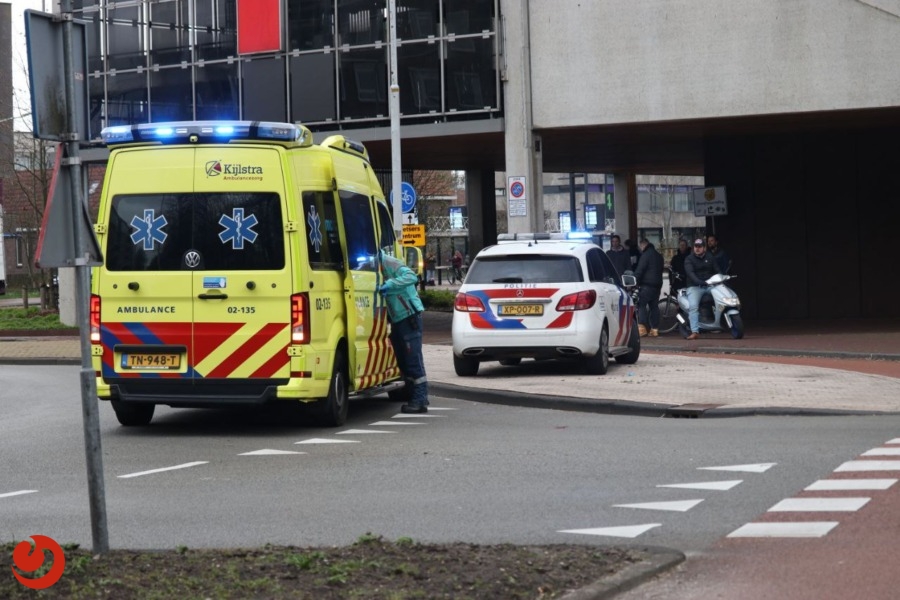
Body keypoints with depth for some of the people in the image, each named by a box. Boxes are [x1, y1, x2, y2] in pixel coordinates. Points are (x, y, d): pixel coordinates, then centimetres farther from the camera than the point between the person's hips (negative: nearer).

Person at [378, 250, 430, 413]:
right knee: (403, 361, 11)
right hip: (397, 319, 10)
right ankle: (418, 398, 17)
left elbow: (411, 277, -30)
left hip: (409, 316, -10)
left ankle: (419, 400, -8)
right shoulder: (381, 267, 12)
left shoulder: (391, 264, -15)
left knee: (413, 359, -9)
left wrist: (388, 285, -34)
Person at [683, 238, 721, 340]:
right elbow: (690, 273, -17)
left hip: (709, 285, 4)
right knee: (693, 306, -25)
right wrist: (699, 282, -34)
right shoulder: (689, 259, 0)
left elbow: (717, 270, 10)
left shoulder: (710, 258, 15)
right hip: (695, 287, -4)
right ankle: (695, 331, -30)